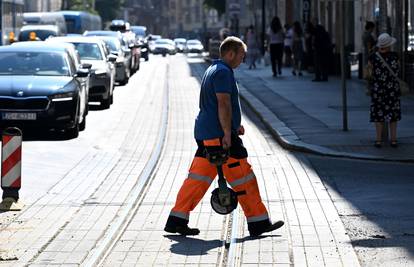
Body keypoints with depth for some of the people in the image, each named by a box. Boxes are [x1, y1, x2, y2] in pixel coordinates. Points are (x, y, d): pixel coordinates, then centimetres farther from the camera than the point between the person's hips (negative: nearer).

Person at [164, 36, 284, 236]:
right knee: (243, 180, -4)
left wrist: (234, 125, 25)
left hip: (205, 134, 10)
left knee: (198, 178, 8)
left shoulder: (212, 70, 21)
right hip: (218, 136, -10)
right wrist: (227, 133, -22)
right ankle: (258, 223, 1)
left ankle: (176, 220, 6)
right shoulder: (223, 72, -12)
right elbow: (223, 104, -20)